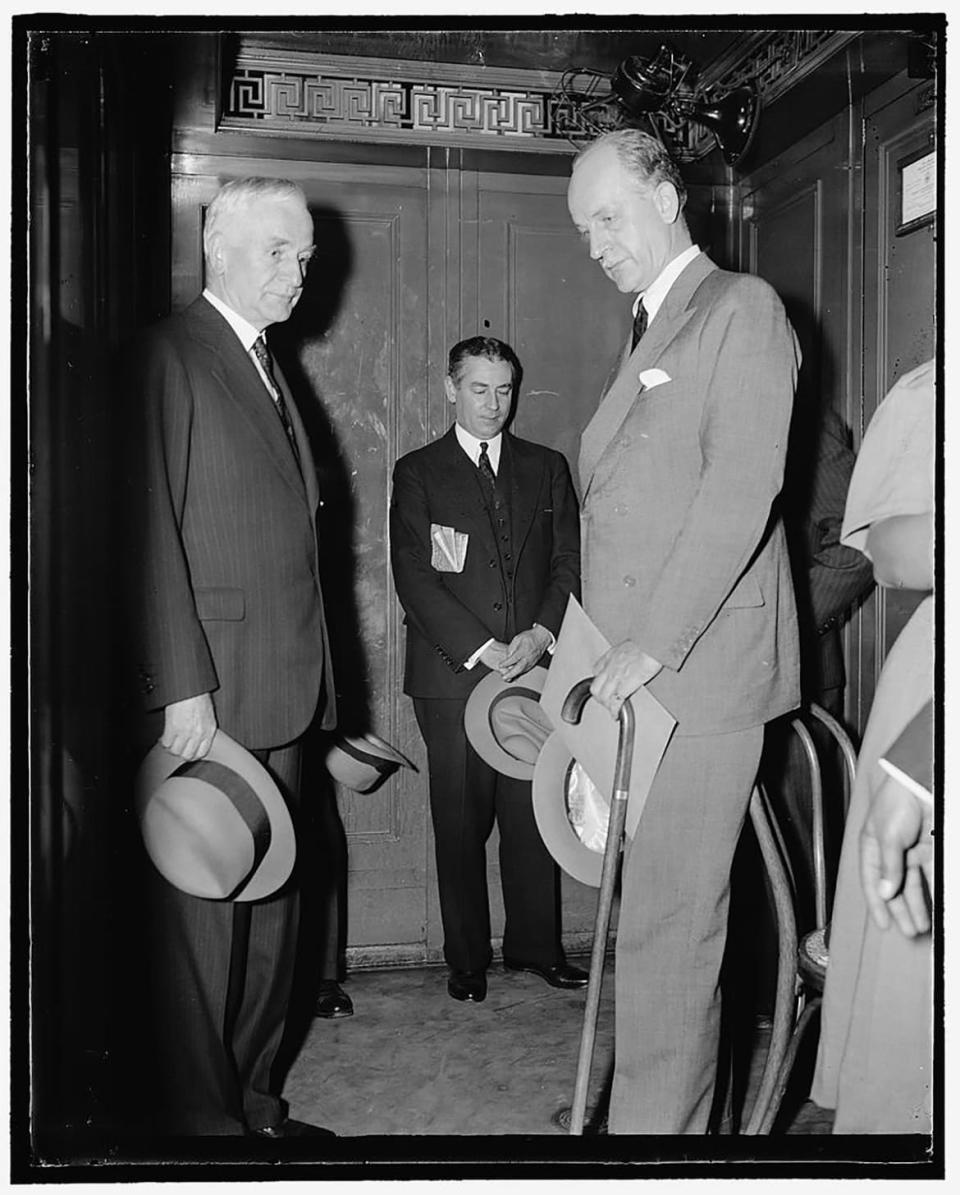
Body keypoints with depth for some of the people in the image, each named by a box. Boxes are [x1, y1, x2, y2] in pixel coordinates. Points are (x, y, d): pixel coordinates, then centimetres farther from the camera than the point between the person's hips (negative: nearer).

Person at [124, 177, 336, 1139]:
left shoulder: (268, 369, 20)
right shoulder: (169, 355, -6)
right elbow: (154, 533, -14)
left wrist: (309, 687, 12)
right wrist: (183, 687, -18)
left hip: (278, 696, 8)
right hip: (206, 695, -8)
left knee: (270, 905, 14)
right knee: (202, 913, 1)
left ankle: (252, 1101, 28)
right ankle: (200, 1116, 16)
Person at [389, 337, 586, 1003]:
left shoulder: (547, 468, 14)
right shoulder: (418, 473, 5)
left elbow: (571, 565, 10)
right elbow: (414, 578, -4)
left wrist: (541, 634, -7)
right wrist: (481, 648, -12)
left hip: (535, 666, 2)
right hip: (453, 673, -2)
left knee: (534, 815, 5)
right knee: (460, 823, 2)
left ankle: (536, 946, 20)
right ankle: (467, 959, 15)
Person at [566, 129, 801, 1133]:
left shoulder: (742, 308, -3)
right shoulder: (650, 331, 22)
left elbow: (742, 491, -14)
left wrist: (652, 646, -17)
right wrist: (593, 640, 10)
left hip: (702, 670, -7)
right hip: (637, 670, 8)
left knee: (669, 920, -4)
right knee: (662, 909, 12)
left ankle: (654, 1122, 7)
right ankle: (675, 1109, 25)